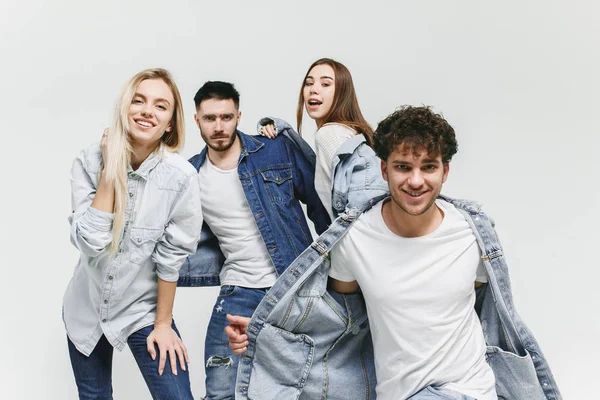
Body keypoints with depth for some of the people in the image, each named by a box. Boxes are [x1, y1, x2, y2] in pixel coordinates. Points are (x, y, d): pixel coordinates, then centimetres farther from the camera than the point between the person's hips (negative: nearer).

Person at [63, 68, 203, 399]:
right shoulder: (89, 162, -13)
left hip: (144, 310, -2)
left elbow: (171, 256, -12)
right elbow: (90, 243, -23)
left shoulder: (181, 177, -20)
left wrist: (163, 323, -6)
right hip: (86, 308, 2)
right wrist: (110, 171, -25)